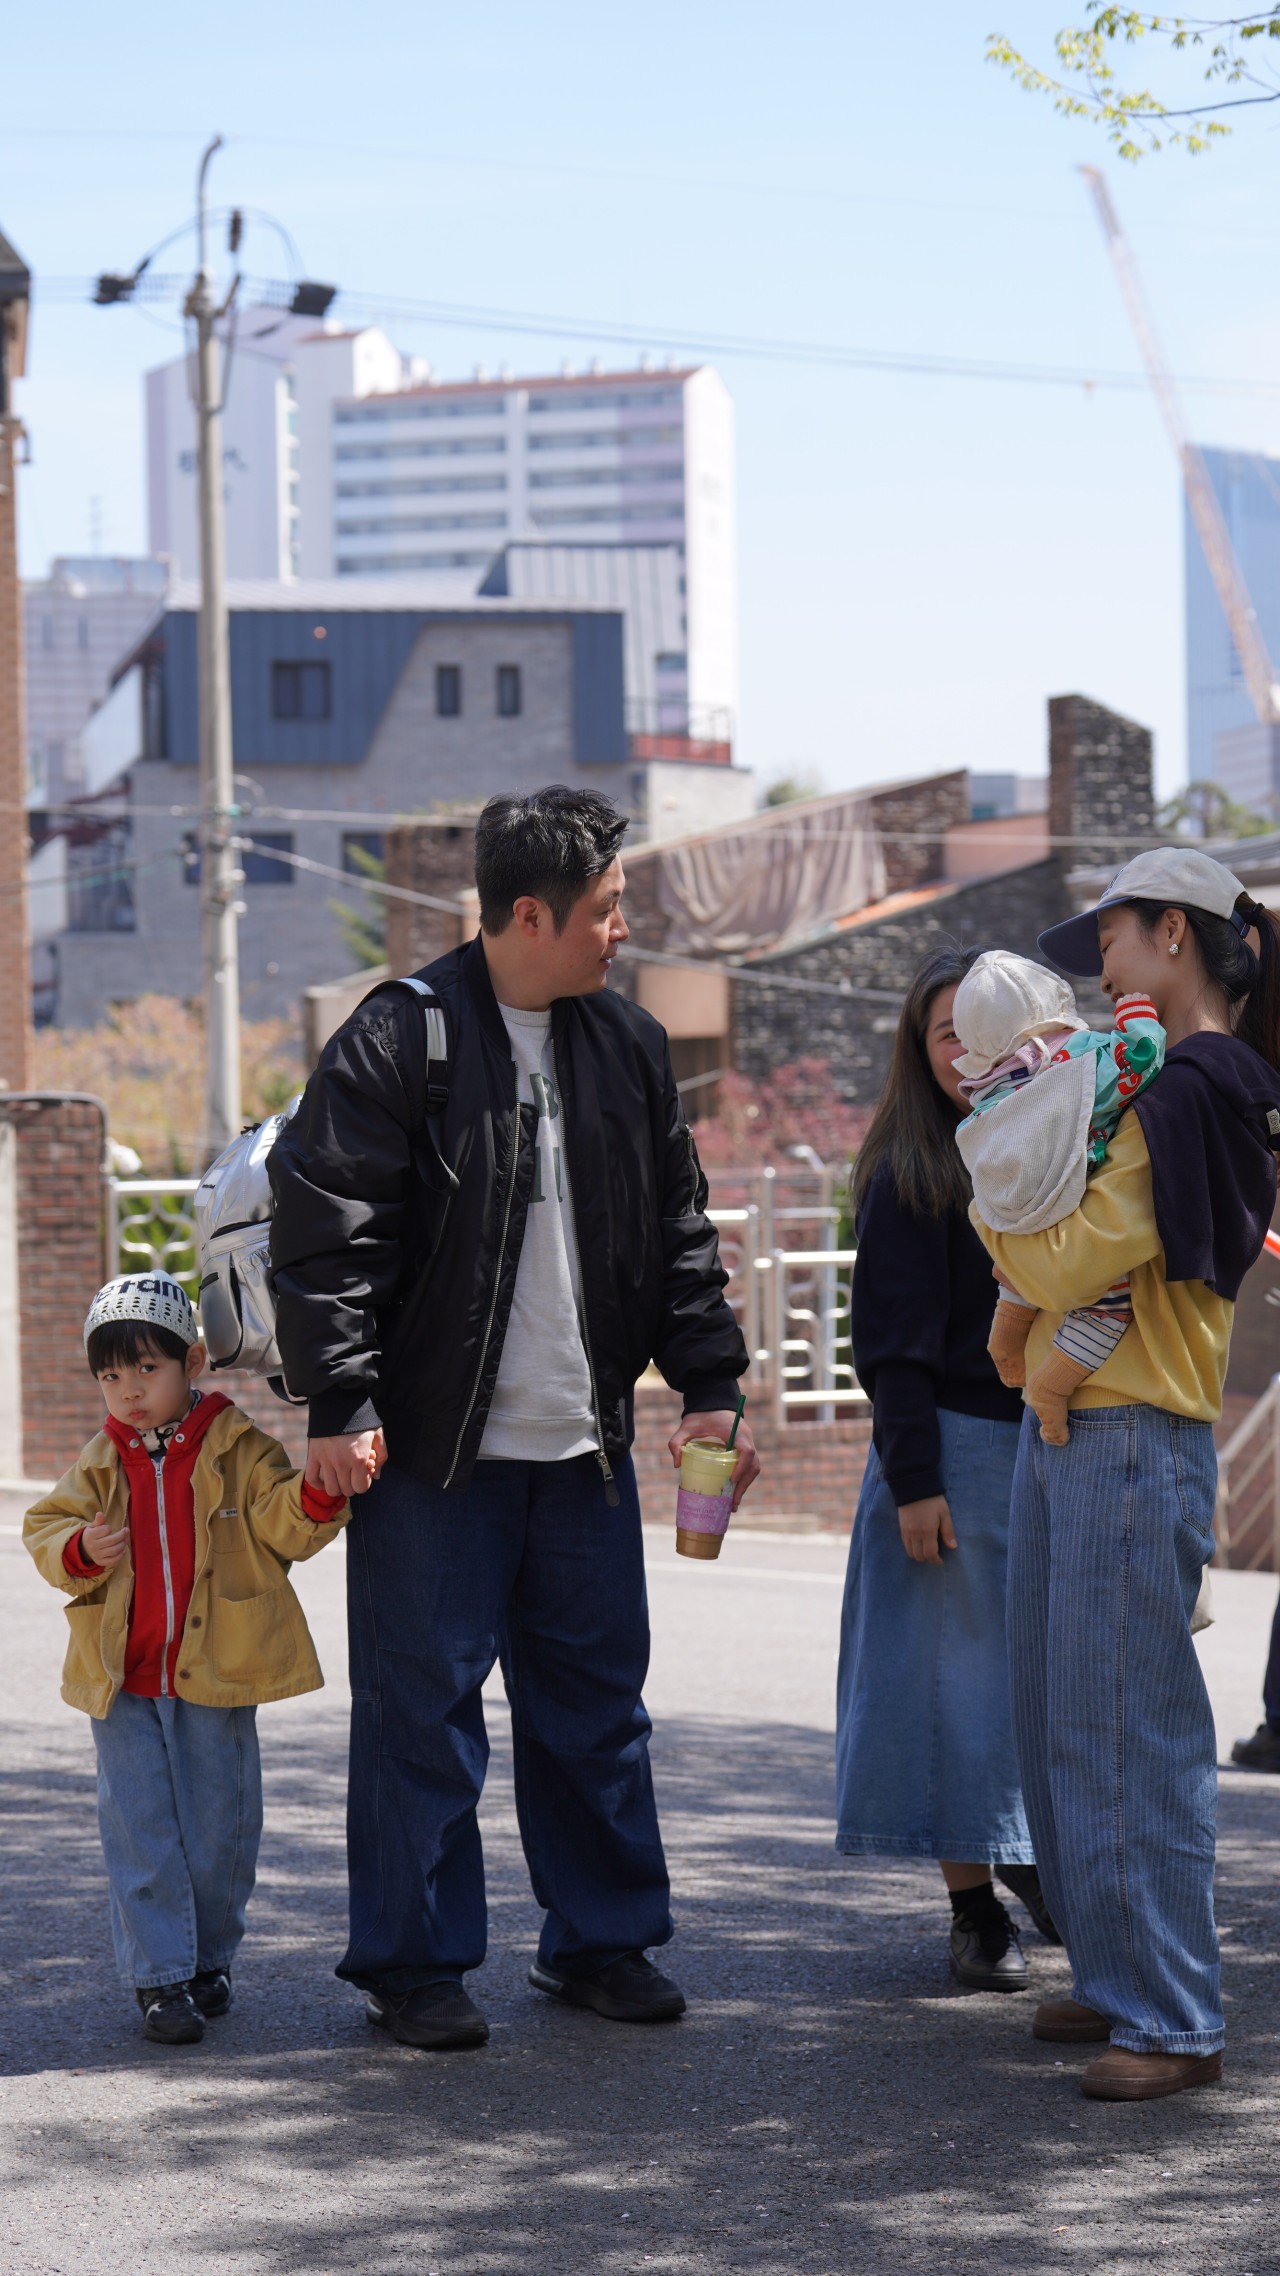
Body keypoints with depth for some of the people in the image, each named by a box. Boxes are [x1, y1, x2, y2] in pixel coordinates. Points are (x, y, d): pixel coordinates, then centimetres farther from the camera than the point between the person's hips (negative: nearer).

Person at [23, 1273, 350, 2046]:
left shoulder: (239, 1450, -1)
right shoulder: (100, 1465, 6)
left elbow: (282, 1528, -5)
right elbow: (47, 1529, 9)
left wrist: (318, 1493, -26)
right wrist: (79, 1551, -14)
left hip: (215, 1676, -2)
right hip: (123, 1681, 2)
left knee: (219, 1829, 7)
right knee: (140, 1830, -1)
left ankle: (212, 1958, 25)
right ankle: (160, 1976, 4)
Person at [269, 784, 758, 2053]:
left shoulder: (627, 1045, 9)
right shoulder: (400, 1042, -10)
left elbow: (679, 1233, 16)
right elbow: (322, 1227, -11)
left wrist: (710, 1384, 8)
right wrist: (340, 1404, -15)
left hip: (583, 1446, 6)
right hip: (434, 1443, -6)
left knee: (596, 1697, 11)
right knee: (421, 1706, 1)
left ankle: (601, 1939, 24)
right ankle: (413, 1963, 11)